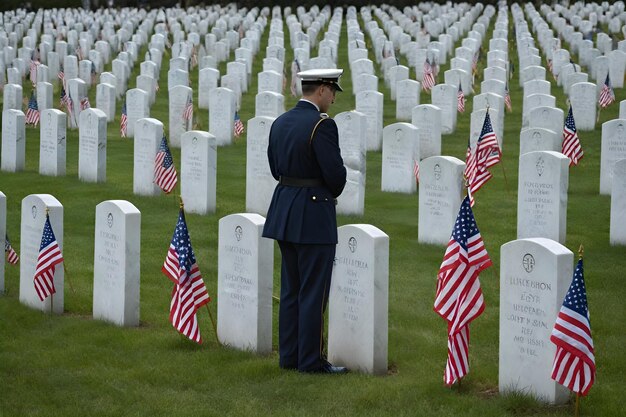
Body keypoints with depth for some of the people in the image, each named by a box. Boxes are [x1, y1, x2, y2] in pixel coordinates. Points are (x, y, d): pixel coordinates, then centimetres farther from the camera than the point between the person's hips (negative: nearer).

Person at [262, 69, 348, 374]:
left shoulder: (280, 123, 9)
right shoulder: (322, 125, -17)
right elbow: (336, 173, -17)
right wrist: (333, 193, 3)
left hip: (284, 211, 8)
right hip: (314, 214, -8)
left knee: (290, 289, 14)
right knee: (314, 291, -1)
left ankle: (289, 355, 20)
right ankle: (310, 361, 4)